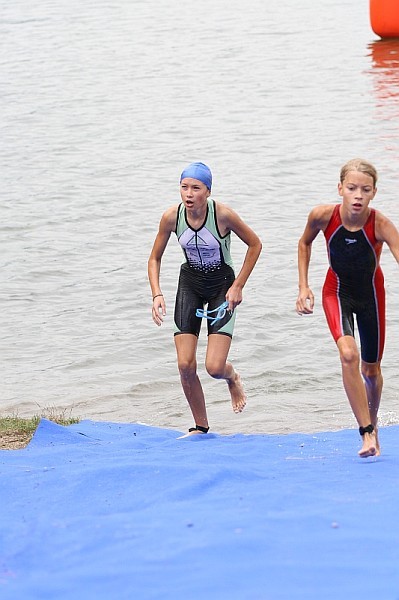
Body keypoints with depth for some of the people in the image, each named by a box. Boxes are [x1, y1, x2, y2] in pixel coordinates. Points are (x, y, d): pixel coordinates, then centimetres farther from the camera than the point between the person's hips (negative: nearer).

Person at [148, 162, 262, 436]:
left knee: (214, 367, -14)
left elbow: (255, 244, -8)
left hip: (222, 285, -3)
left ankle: (233, 377, 26)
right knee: (185, 365, -7)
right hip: (190, 283, 3)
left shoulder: (222, 214, -23)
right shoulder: (172, 217, -15)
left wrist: (238, 286, -10)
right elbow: (155, 258, 0)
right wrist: (157, 294, -15)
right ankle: (200, 427, 15)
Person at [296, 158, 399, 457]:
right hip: (337, 290, 0)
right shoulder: (322, 215, -24)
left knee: (371, 370, 14)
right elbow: (305, 243, -2)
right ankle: (367, 433, -18)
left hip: (371, 293, 0)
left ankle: (372, 421, 45)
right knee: (348, 354, -26)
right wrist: (304, 287, -7)